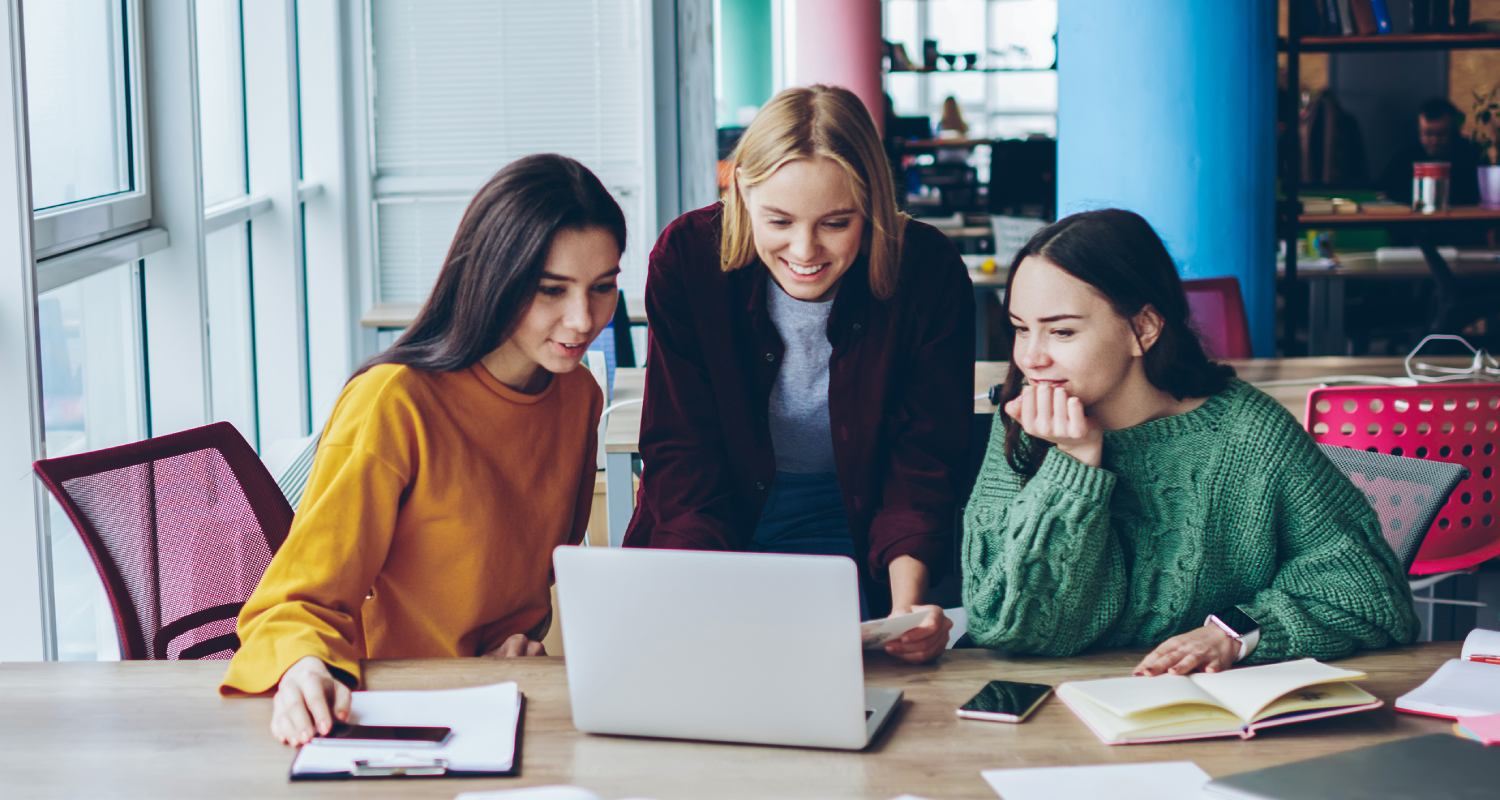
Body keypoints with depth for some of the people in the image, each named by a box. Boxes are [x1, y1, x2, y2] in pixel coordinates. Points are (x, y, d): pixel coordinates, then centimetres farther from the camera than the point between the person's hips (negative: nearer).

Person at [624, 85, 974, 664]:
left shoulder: (928, 272, -15)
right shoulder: (688, 257, -14)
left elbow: (922, 463, -12)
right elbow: (682, 453, -14)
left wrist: (907, 602, -30)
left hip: (862, 535, -1)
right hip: (720, 526, 1)